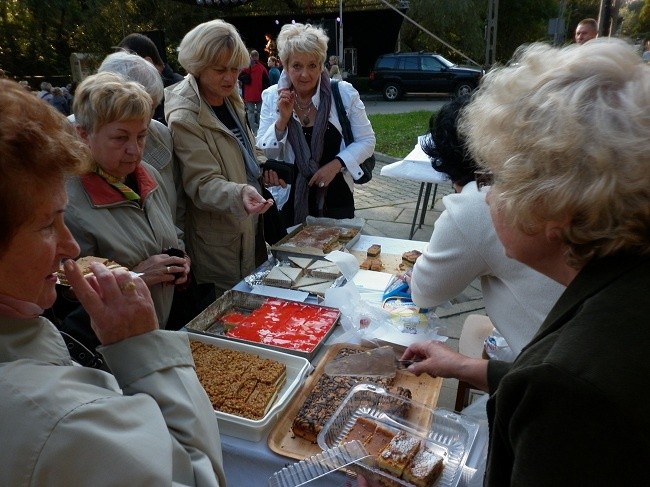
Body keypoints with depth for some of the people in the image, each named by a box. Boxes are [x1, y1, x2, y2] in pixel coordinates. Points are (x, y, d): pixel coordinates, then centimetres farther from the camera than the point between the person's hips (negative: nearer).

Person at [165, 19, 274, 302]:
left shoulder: (231, 100, 5)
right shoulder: (184, 117, -20)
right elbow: (202, 184, -26)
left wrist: (262, 169, 6)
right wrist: (239, 194, -43)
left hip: (249, 226, 8)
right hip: (220, 244, -8)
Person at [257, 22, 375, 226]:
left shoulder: (344, 93, -8)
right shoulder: (272, 97, -3)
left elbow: (366, 141, -4)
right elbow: (267, 152, -4)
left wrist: (337, 164, -18)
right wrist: (283, 118, -19)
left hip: (335, 198, 0)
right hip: (290, 199, 1)